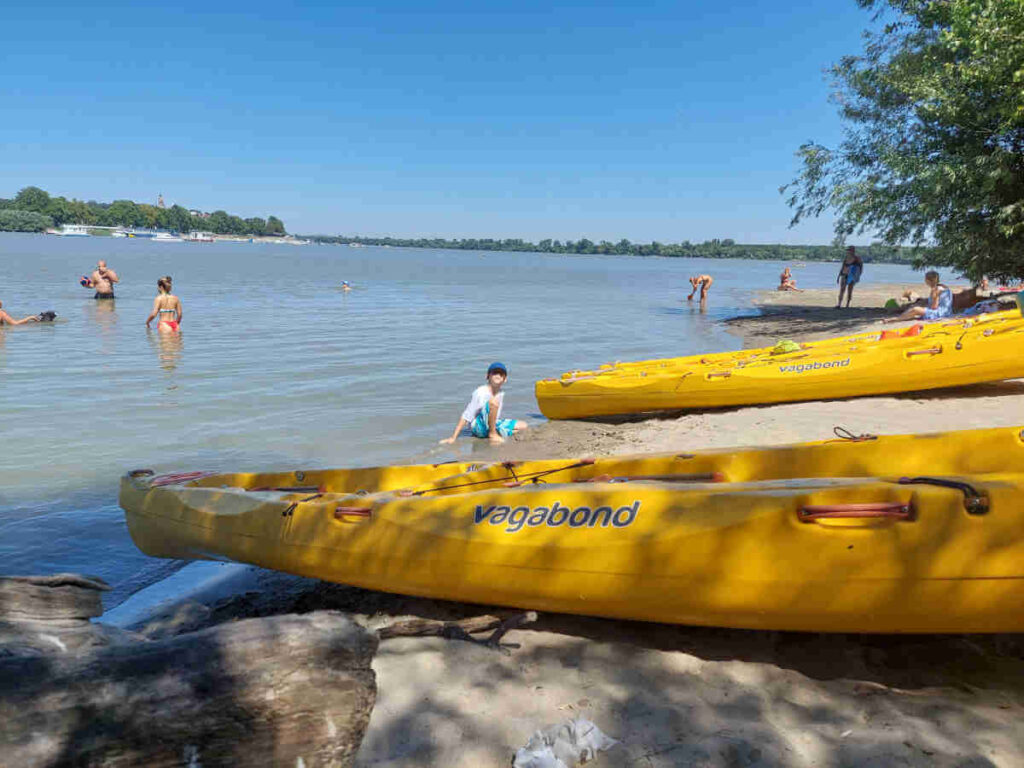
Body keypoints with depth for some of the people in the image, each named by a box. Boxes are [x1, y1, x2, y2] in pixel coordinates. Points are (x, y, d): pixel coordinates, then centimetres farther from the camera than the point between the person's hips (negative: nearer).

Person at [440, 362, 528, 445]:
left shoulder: (501, 394, 3)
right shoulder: (480, 392, -17)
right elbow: (466, 417, -18)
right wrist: (453, 438, -20)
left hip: (492, 425, 7)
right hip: (478, 426, -7)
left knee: (523, 426, 5)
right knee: (493, 401, -32)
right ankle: (492, 434, -18)